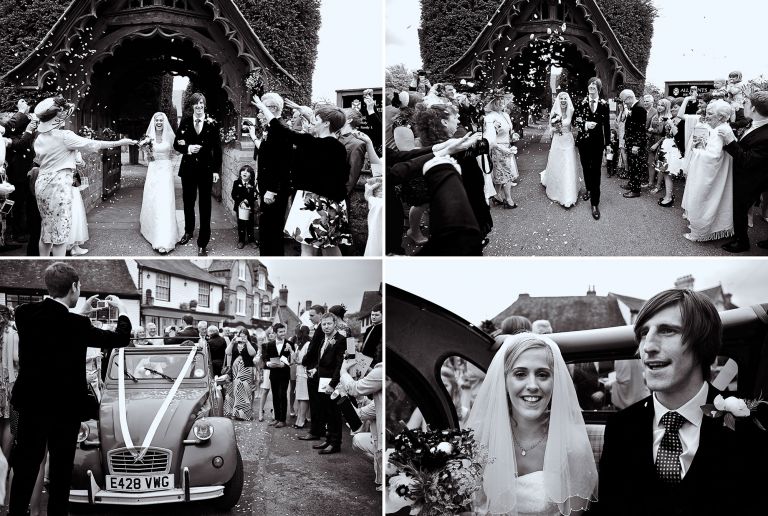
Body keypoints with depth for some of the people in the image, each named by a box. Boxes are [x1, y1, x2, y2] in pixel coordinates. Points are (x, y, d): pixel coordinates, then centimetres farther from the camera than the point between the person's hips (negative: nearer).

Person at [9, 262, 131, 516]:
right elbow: (121, 338, -9)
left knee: (25, 465, 14)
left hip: (30, 403, 5)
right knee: (61, 468, 10)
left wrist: (81, 314, 18)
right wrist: (122, 309, 8)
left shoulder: (24, 313, -7)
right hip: (64, 407, -4)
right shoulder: (75, 325, -21)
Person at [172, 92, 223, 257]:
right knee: (188, 201, 15)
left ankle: (203, 244, 4)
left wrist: (216, 170, -5)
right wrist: (187, 148, -14)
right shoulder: (185, 122, 3)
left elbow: (217, 149, -1)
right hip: (188, 168, 2)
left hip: (206, 169, -2)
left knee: (205, 206, 0)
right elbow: (176, 144, 6)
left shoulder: (212, 124, -3)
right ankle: (188, 232, 38)